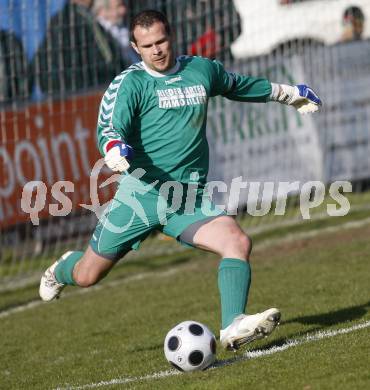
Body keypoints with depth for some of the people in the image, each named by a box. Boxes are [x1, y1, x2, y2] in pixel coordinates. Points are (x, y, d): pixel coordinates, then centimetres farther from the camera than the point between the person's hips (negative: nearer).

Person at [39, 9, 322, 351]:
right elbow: (108, 129, -18)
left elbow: (241, 86, 29)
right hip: (141, 193, -3)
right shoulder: (129, 82, -5)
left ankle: (233, 328, -31)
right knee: (88, 275, 8)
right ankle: (61, 271, 44)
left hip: (191, 198, 3)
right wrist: (114, 150, -42)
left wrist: (291, 94, 41)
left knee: (238, 242, -24)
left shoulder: (202, 69, 9)